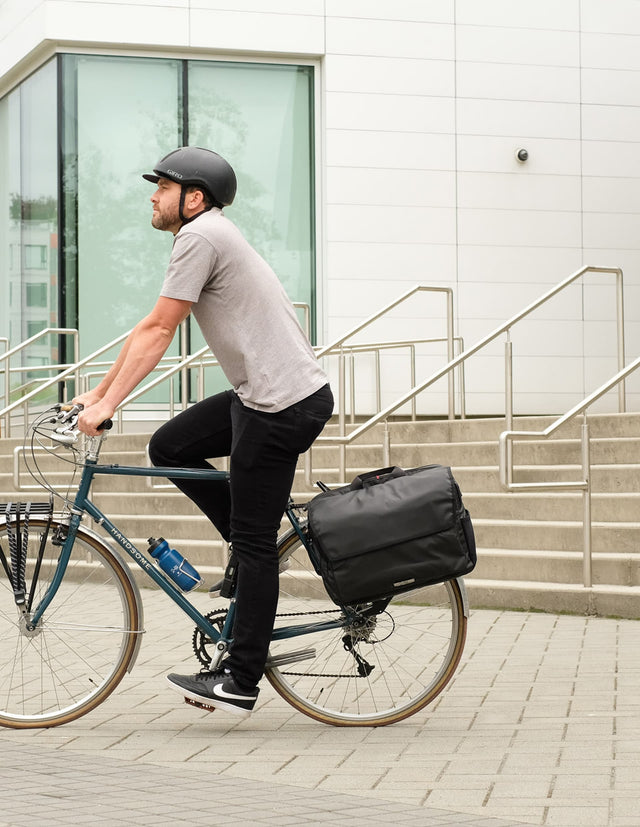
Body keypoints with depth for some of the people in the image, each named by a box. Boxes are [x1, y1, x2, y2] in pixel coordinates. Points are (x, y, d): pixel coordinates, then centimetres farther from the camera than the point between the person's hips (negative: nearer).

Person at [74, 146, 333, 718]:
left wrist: (106, 405, -14)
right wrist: (98, 391, 24)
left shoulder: (200, 235, -12)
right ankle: (254, 547, 17)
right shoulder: (209, 236, 19)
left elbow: (158, 332, -15)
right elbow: (151, 331, 23)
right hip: (258, 394, 10)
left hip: (282, 406, -10)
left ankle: (241, 682, 1)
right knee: (169, 447, 13)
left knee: (253, 543, -5)